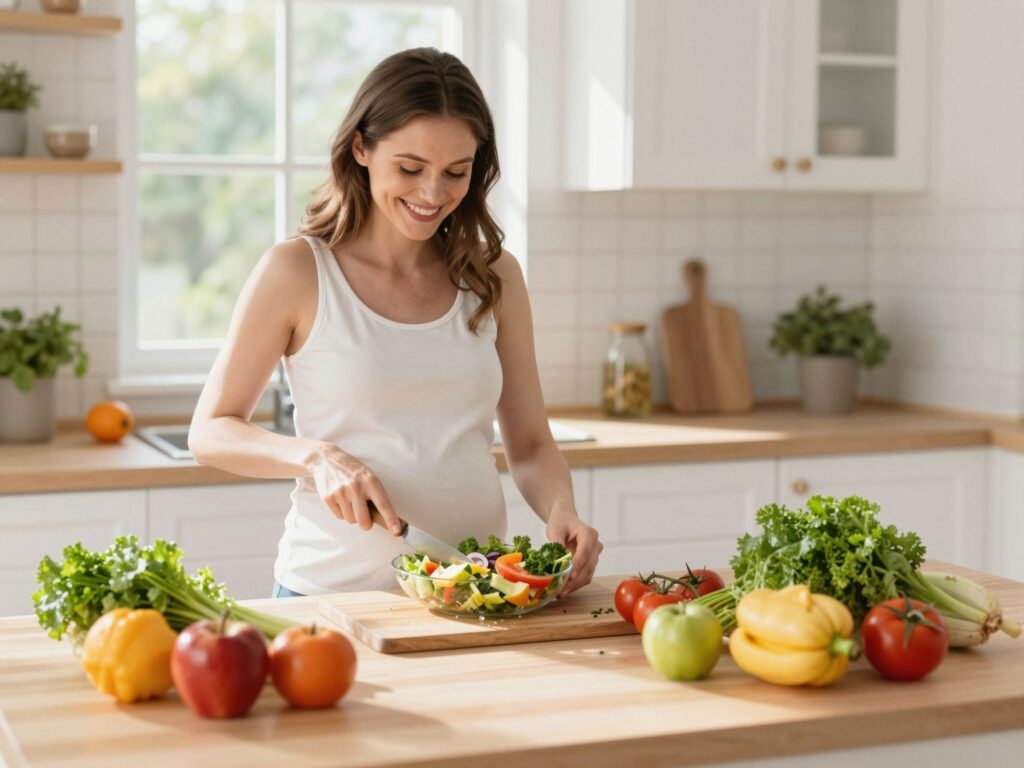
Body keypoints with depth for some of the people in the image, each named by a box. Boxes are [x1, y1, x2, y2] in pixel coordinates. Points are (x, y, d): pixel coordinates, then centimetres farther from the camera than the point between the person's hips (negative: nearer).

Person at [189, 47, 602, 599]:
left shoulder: (494, 275, 8)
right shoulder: (296, 272, -2)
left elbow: (530, 446, 11)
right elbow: (210, 433, 3)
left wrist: (561, 512, -9)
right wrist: (316, 457, -14)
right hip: (332, 589, -2)